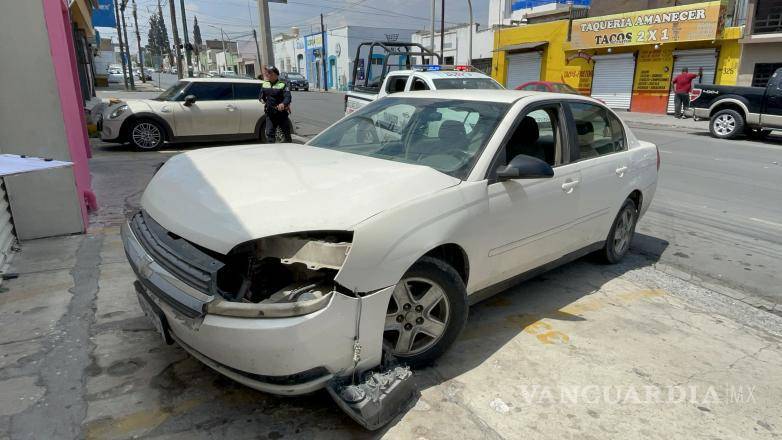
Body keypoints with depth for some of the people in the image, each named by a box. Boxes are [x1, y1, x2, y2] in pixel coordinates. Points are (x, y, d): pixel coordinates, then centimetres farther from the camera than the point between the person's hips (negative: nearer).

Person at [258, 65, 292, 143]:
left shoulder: (282, 85, -7)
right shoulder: (264, 84, 10)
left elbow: (288, 97, -18)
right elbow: (261, 95, 19)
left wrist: (283, 104, -36)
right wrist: (262, 99, -2)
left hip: (281, 112, -4)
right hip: (270, 114, 4)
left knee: (286, 132, 7)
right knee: (269, 133, 2)